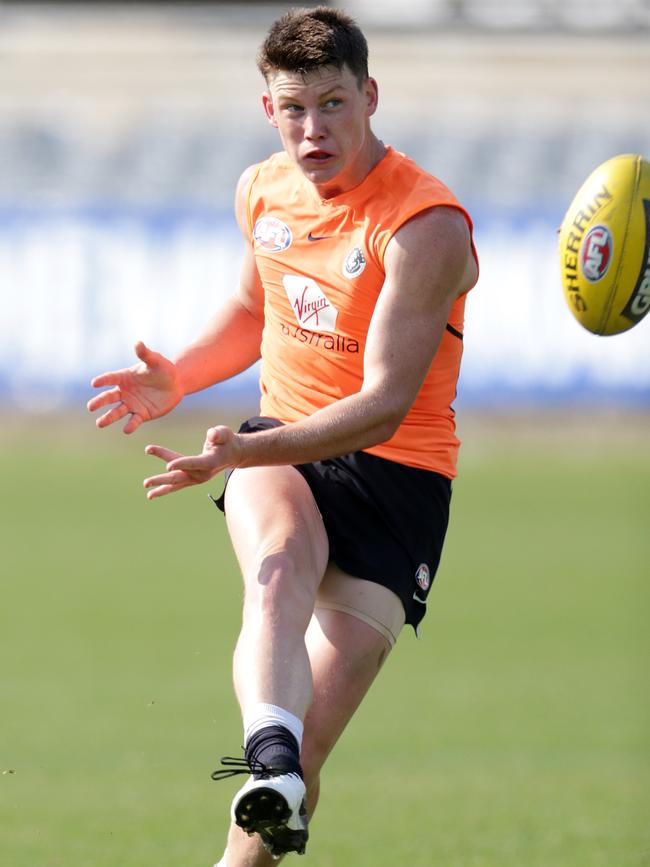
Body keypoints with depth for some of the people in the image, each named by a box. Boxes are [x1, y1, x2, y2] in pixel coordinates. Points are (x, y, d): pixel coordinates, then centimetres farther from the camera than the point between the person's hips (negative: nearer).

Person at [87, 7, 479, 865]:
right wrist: (179, 377, 7)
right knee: (278, 568, -35)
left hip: (397, 471, -4)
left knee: (307, 746, -13)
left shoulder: (427, 228, -16)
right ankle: (268, 764, -60)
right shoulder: (262, 193, 5)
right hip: (279, 449, 4)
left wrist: (244, 451, -32)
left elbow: (383, 405, -22)